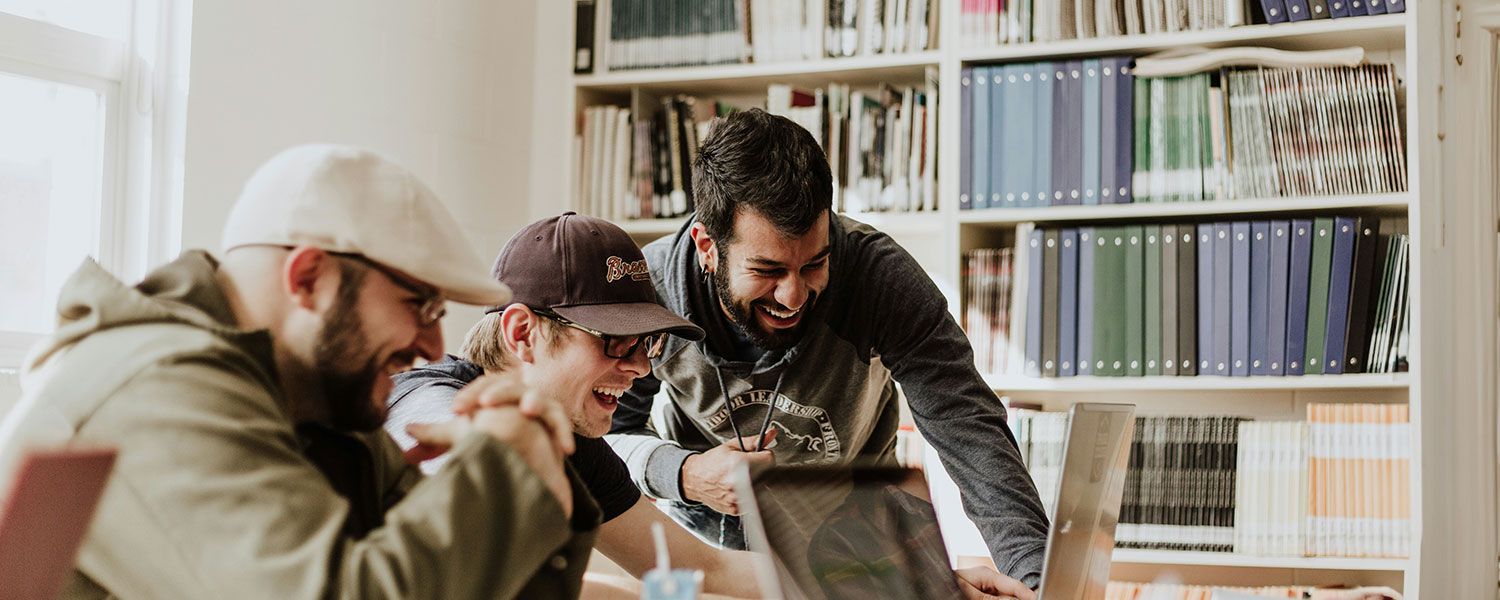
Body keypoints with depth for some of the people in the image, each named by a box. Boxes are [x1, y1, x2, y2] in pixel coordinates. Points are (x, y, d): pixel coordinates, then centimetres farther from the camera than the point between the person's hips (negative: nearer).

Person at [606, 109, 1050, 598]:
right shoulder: (651, 287, -22)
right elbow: (607, 431, -8)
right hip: (703, 529, 1)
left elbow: (969, 429, -29)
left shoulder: (880, 275, -25)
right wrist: (682, 475, -30)